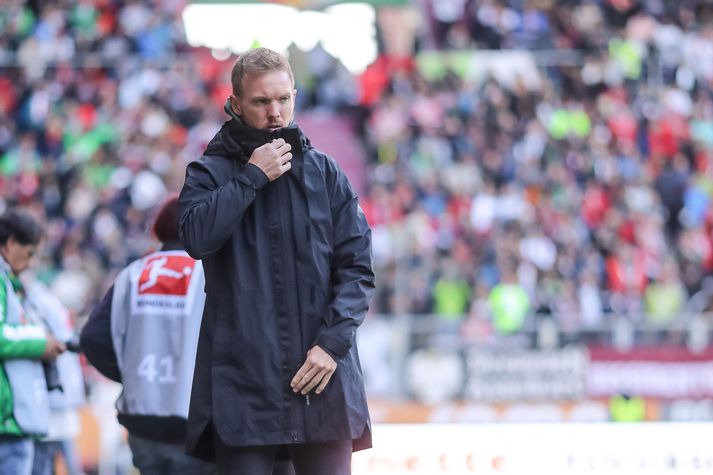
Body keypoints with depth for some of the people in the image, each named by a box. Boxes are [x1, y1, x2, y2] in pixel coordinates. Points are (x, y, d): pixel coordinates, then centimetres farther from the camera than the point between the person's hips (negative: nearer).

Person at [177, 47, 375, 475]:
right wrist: (251, 178, -10)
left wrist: (333, 341, -8)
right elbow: (197, 237, -13)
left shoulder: (326, 173, 11)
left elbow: (357, 267, 5)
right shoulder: (210, 173, 8)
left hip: (322, 381, 1)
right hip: (242, 384, -1)